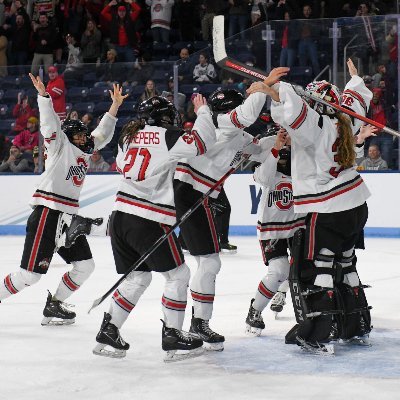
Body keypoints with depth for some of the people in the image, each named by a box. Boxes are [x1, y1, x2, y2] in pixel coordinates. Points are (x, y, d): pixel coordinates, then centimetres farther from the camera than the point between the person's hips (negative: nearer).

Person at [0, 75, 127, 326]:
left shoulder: (85, 151, 19)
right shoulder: (61, 145, -1)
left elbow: (102, 135, 29)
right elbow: (50, 123, -15)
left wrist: (115, 106, 25)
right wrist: (43, 95, -28)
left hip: (69, 217, 8)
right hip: (48, 213, -8)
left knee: (85, 266, 6)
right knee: (31, 273, -12)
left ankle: (53, 305, 17)